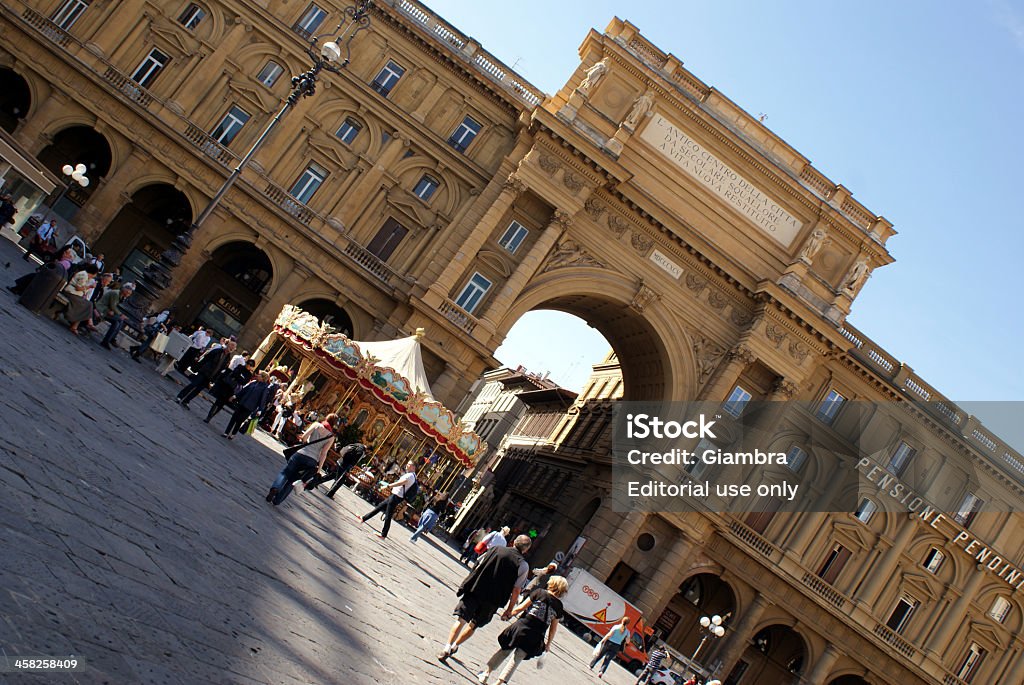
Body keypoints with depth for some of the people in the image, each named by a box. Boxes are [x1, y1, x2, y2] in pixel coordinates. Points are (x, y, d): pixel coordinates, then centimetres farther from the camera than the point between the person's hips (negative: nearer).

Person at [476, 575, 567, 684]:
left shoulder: (539, 592, -3)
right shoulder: (559, 606, 3)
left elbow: (521, 608, -4)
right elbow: (553, 629, 7)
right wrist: (548, 644, 17)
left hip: (521, 627, -1)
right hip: (535, 637, 1)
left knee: (504, 651, 18)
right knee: (517, 659, 11)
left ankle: (486, 673, 25)